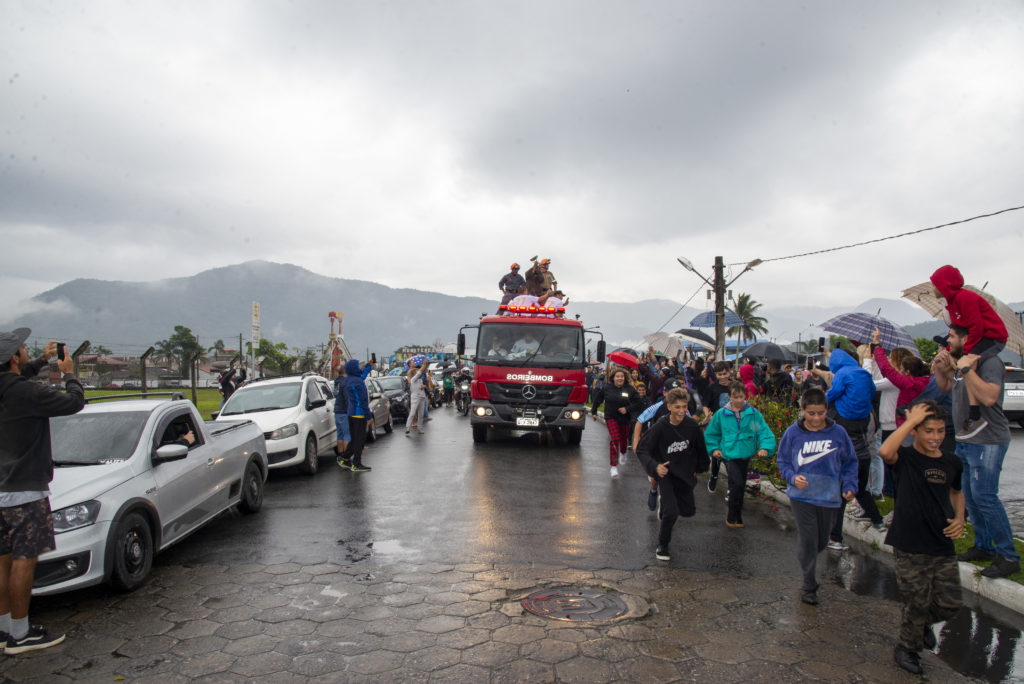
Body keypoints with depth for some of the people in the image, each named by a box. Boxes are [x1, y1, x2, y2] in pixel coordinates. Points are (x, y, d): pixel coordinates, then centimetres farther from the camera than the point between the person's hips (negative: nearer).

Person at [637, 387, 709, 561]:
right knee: (671, 512, -16)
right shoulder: (660, 427, -21)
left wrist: (698, 468, 16)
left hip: (685, 474, 4)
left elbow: (700, 449, 9)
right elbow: (642, 450, -19)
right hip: (666, 473, -4)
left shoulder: (692, 425, -10)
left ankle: (666, 499, 44)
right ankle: (662, 546, 7)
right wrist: (655, 466, -35)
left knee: (688, 511, 12)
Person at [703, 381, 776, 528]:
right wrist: (714, 448, -2)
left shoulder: (753, 413, -3)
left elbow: (764, 431, -5)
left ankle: (737, 516, 36)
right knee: (737, 483, -20)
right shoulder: (721, 414, -3)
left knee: (740, 486, 16)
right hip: (729, 454, -3)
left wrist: (765, 447, -20)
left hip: (746, 455, 3)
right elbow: (711, 433, 9)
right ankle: (732, 516, -2)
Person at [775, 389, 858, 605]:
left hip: (829, 496, 2)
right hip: (801, 496, -2)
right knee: (808, 540, -1)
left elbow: (850, 462, 6)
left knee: (822, 541, 15)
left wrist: (849, 486, -6)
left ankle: (807, 561, 46)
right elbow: (782, 460, 4)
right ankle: (809, 586, 14)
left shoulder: (838, 433, -5)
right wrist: (792, 477, -14)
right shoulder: (793, 433, -7)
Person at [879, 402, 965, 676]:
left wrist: (959, 518, 5)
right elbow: (885, 451, -37)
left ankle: (923, 623, 42)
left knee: (949, 604, 9)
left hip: (943, 547, 5)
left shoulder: (953, 465, 4)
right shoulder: (905, 458, -12)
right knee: (917, 603, 5)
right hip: (910, 548, -5)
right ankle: (907, 648, 30)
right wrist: (911, 420, -28)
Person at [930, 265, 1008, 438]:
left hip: (993, 337, -11)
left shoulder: (964, 297, -19)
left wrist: (965, 352, -23)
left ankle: (975, 417, -35)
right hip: (980, 338, 11)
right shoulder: (952, 301, 13)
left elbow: (976, 328, -24)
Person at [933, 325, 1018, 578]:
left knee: (984, 496, -11)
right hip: (965, 441, 9)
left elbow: (989, 397, -31)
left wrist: (966, 369, -29)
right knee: (970, 497, 13)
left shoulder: (989, 362, -16)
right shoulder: (961, 361, 11)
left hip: (987, 442, -9)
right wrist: (939, 368, 9)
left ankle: (1008, 557, -2)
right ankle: (984, 547, 24)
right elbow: (946, 387, 26)